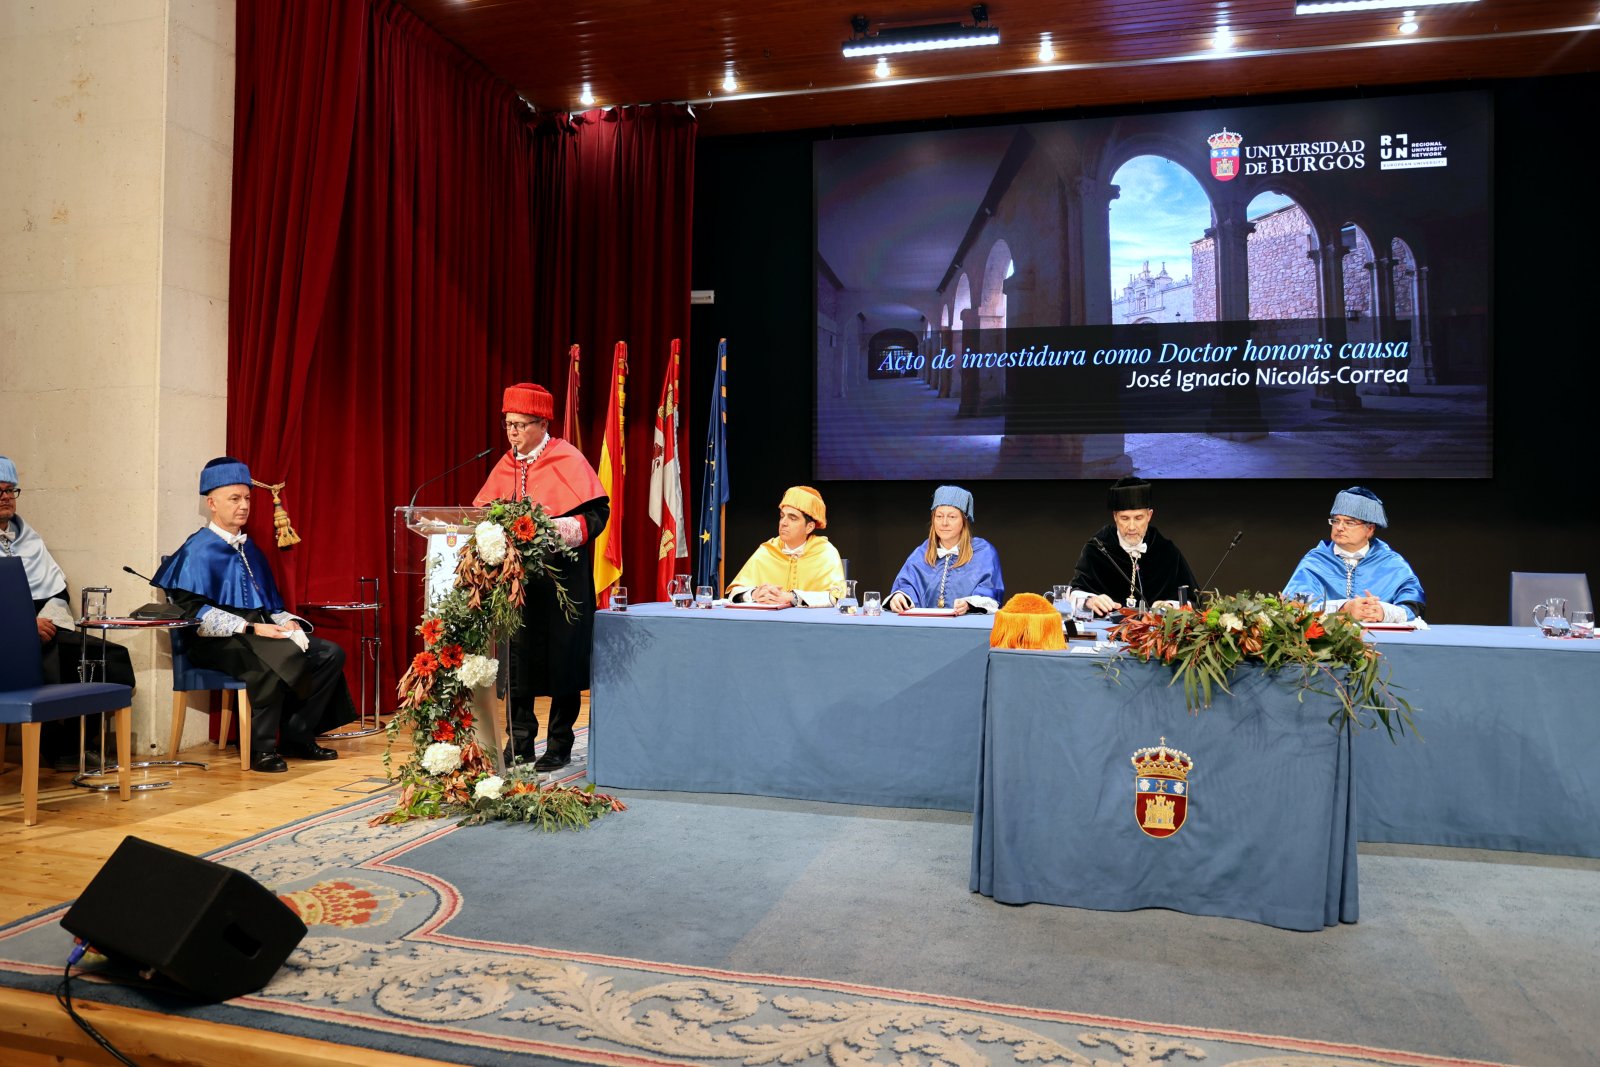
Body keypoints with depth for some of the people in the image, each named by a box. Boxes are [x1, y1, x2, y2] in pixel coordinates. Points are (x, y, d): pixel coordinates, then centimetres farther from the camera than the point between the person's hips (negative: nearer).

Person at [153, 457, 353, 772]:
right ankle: (261, 747, -21)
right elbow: (194, 611, -13)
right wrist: (250, 629, -21)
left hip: (261, 631, 8)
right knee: (284, 658, -36)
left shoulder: (250, 550, 19)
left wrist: (287, 621, 0)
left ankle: (297, 737, -5)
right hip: (221, 642, -7)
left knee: (331, 654, -11)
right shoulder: (198, 550, -4)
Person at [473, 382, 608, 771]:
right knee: (516, 658, 5)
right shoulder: (505, 466, 12)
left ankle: (559, 745, 14)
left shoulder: (568, 460, -5)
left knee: (561, 659, 3)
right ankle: (520, 741, 15)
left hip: (560, 578, -5)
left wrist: (561, 529, -24)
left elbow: (597, 511, -10)